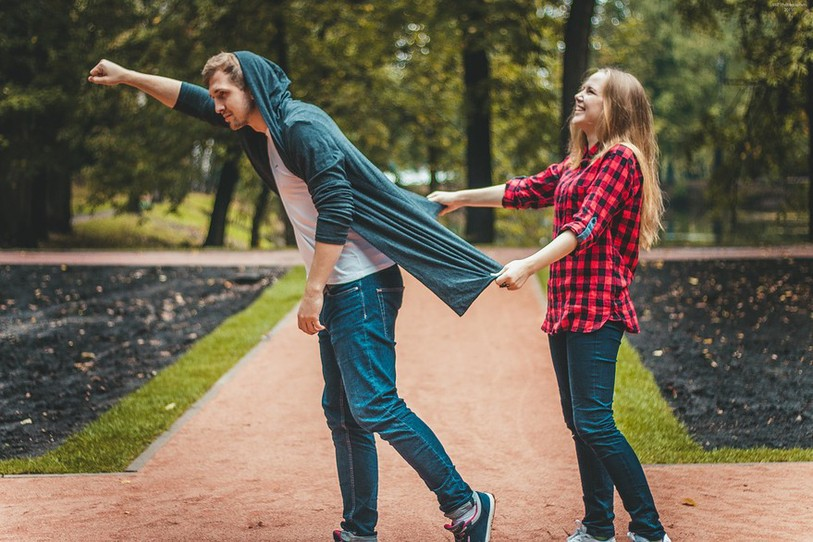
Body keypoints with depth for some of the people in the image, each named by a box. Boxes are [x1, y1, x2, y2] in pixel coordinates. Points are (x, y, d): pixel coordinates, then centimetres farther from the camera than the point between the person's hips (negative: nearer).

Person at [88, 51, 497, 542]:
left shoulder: (303, 128, -14)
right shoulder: (265, 128, 15)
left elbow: (335, 213, -21)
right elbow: (189, 99, 28)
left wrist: (313, 291, -20)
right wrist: (127, 76, 30)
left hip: (363, 285, -10)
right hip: (337, 291, 10)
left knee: (374, 406, -14)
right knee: (342, 415, 11)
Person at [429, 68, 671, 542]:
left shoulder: (621, 159, -8)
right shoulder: (577, 163, 20)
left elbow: (587, 225, -20)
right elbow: (525, 191, 28)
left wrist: (529, 266, -30)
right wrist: (459, 198, 31)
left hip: (596, 307, -9)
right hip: (566, 307, 9)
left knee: (594, 422, -13)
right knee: (578, 421, 9)